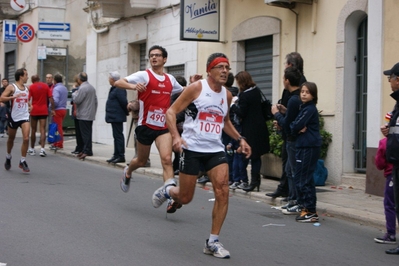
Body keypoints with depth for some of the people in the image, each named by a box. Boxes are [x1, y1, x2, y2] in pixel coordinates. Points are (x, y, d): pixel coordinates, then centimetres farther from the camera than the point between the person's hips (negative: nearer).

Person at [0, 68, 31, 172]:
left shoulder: (27, 88, 9)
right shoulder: (11, 87, -8)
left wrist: (29, 106, 8)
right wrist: (13, 97, -29)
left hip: (24, 117, 3)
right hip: (14, 117, -3)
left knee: (26, 138, -14)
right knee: (11, 139, 14)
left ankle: (23, 161, -4)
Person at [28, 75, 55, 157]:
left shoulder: (31, 87, -2)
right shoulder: (46, 86, 2)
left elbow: (28, 99, -8)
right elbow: (51, 98, -2)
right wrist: (52, 109, 2)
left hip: (34, 111, 0)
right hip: (44, 111, 0)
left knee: (33, 130, 12)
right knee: (43, 130, -4)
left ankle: (32, 149, 21)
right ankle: (42, 149, -18)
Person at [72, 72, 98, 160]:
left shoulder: (82, 88, -15)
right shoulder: (92, 87, 14)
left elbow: (76, 100, -16)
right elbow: (96, 101, 17)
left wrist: (74, 94, 2)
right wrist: (94, 111, 23)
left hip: (84, 115, -9)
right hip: (91, 115, 9)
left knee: (85, 134, -8)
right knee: (88, 133, 11)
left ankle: (87, 151, -10)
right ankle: (85, 149, 15)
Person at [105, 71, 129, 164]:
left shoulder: (119, 89, -18)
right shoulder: (113, 89, 15)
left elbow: (123, 102, -20)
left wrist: (126, 112, -7)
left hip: (117, 117, -11)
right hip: (114, 117, 11)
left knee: (118, 136, -8)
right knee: (116, 136, 15)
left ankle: (121, 156, -6)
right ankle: (116, 155, 22)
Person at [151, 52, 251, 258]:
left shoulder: (227, 95, 8)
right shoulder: (196, 88, -9)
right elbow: (171, 112, -9)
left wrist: (240, 139, 13)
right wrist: (176, 136, -24)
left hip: (215, 149, 4)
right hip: (191, 148, -4)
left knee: (223, 192, -13)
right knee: (185, 198, 4)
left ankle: (213, 242, -2)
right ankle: (168, 189, 41)